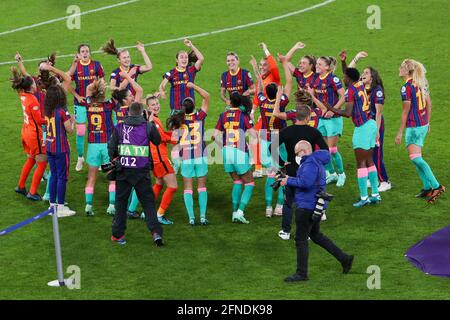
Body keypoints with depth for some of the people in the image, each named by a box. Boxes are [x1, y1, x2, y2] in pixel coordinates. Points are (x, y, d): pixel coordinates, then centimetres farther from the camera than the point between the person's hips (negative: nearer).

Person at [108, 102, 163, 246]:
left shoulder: (119, 128, 1)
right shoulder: (148, 126, -1)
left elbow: (111, 148, 3)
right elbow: (158, 141, 15)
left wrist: (115, 160, 22)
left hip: (123, 171, 1)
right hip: (142, 172, -1)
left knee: (121, 202, 11)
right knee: (148, 202, 5)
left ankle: (117, 234, 15)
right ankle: (155, 232, -8)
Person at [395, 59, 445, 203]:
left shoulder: (407, 87, -17)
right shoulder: (421, 84, 8)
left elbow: (405, 112, -15)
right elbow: (429, 104, 14)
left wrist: (400, 133, -11)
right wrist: (427, 122, 25)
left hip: (413, 126, -9)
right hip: (423, 125, 9)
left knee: (415, 158, -11)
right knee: (417, 158, 15)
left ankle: (436, 186, -16)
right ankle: (427, 188, 15)